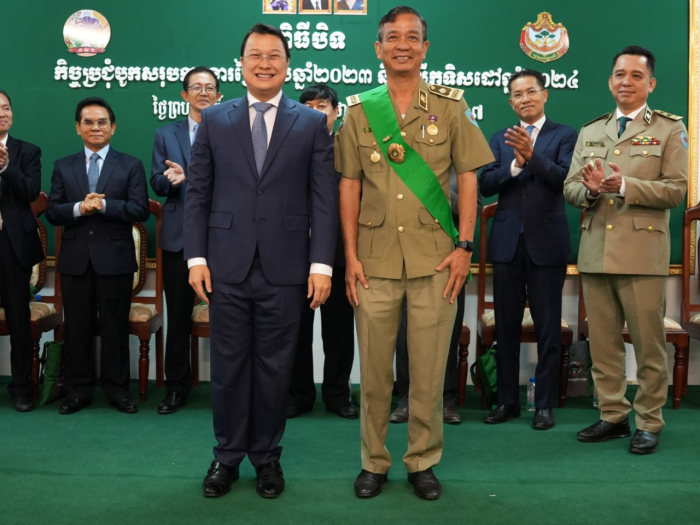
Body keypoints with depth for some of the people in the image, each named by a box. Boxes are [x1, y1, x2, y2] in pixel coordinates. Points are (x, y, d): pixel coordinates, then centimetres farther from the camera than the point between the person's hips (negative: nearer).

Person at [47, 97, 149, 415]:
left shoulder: (130, 165, 4)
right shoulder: (63, 167, 11)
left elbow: (140, 210, -7)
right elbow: (52, 212, 4)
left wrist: (103, 205, -18)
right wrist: (78, 208, -16)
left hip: (115, 258, -2)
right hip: (75, 259, 2)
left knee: (115, 327, 5)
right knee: (76, 328, 7)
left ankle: (117, 389, 17)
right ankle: (78, 391, 18)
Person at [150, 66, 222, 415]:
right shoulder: (166, 135, 13)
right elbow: (157, 183, 6)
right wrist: (171, 179, -16)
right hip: (179, 236, 2)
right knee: (178, 315, 8)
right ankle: (176, 388, 19)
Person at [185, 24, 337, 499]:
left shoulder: (312, 123, 5)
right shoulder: (214, 120, 9)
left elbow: (325, 199, 0)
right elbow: (198, 193, 7)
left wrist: (322, 264, -7)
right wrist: (196, 257, -1)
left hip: (285, 268, -1)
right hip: (227, 266, 1)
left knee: (274, 367, 7)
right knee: (229, 366, 9)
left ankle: (267, 456, 24)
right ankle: (227, 456, 25)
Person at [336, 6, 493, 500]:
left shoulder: (450, 106, 5)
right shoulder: (359, 111, 7)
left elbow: (468, 177, 4)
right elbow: (349, 185, 6)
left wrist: (464, 245, -5)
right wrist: (350, 255, 1)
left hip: (435, 257, -1)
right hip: (375, 258, 1)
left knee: (429, 368, 5)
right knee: (374, 367, 7)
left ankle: (423, 462, 21)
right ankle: (374, 463, 22)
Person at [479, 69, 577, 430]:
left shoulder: (564, 135, 3)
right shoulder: (499, 139, 11)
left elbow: (564, 178, -13)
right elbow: (485, 185, -1)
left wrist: (531, 155, -25)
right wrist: (515, 164, -17)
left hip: (547, 242, -3)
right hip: (507, 242, 3)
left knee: (548, 327, 2)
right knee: (506, 326, 8)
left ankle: (545, 403, 13)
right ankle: (507, 400, 19)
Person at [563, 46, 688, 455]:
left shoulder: (669, 129, 5)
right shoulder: (590, 132, 17)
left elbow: (676, 189, -6)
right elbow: (570, 188, 11)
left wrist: (624, 185, -18)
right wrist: (590, 189, -11)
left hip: (641, 252, -4)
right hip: (596, 252, 4)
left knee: (648, 344, 1)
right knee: (603, 342, 8)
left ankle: (649, 422, 14)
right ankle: (613, 416, 21)